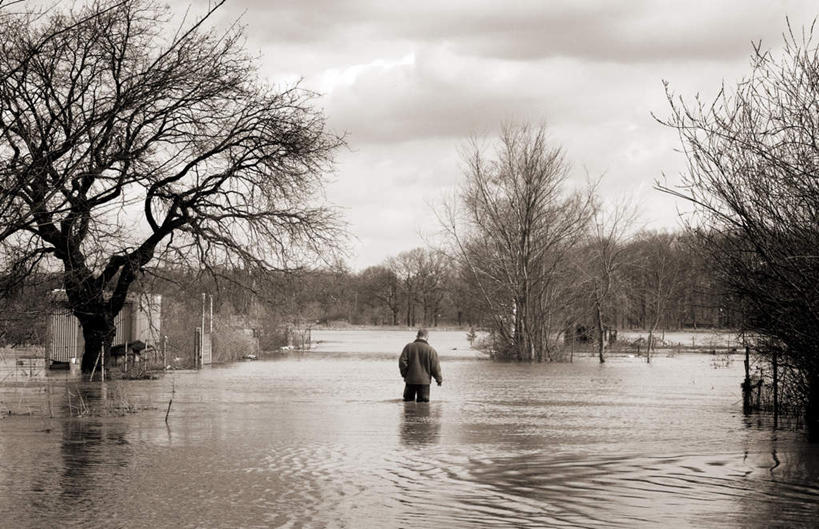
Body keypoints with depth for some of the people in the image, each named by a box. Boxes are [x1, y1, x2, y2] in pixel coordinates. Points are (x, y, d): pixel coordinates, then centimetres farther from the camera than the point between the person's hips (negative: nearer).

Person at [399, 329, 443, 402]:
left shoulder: (408, 347, -1)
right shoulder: (430, 350, -7)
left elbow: (402, 361, -3)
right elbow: (435, 367, -4)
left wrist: (404, 374, 10)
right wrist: (439, 379, 10)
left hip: (410, 380, 2)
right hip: (424, 381, -2)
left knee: (408, 401, 13)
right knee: (423, 403, 3)